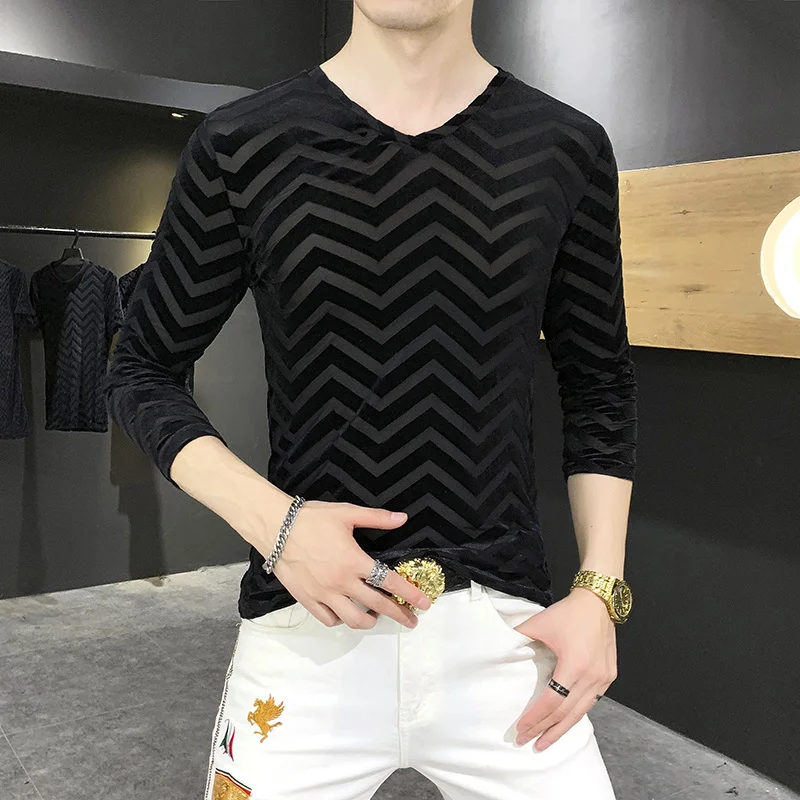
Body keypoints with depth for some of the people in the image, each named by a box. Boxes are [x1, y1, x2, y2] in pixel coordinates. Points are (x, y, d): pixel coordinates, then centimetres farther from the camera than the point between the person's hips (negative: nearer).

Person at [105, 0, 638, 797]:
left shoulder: (567, 148, 0)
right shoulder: (241, 144, -4)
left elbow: (599, 388, 8)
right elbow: (140, 372, 3)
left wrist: (600, 591, -1)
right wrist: (271, 519, -12)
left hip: (507, 631, 2)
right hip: (306, 632, 0)